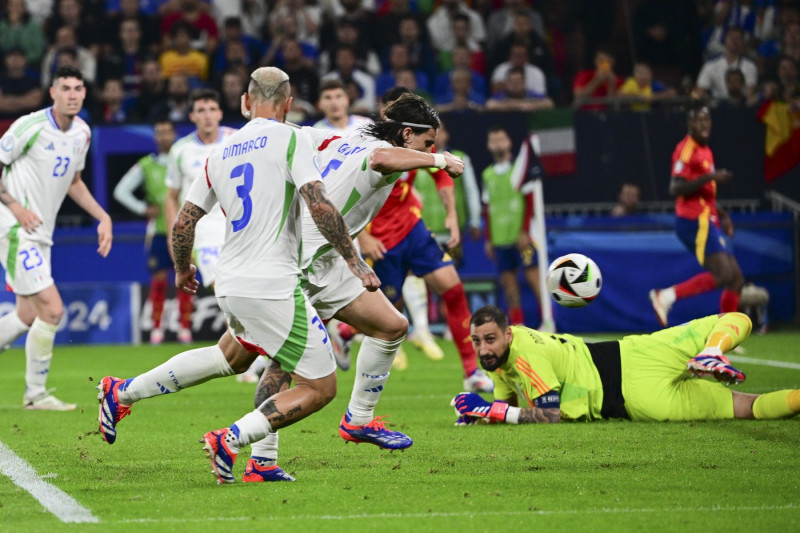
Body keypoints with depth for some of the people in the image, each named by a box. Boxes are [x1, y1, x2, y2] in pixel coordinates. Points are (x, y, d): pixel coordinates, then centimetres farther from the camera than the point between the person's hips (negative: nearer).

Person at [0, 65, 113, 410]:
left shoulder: (82, 133, 8)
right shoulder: (30, 126, -15)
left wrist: (103, 217, 14)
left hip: (41, 235, 8)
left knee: (28, 317, 12)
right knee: (52, 310, -14)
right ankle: (35, 394, -2)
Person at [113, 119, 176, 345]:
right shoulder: (146, 165, 3)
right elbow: (121, 191, 8)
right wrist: (143, 208, -1)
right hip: (158, 230, 0)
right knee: (159, 279, -3)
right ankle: (157, 328, 4)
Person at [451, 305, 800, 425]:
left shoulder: (526, 356, -23)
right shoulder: (499, 356, 2)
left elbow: (553, 415, -24)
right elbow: (509, 404, 17)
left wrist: (495, 411, -23)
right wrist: (478, 414, -4)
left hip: (633, 363, -6)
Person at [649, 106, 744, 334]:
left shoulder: (705, 151, 19)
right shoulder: (687, 149, -10)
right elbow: (675, 189, -21)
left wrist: (722, 215, 22)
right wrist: (709, 177, -25)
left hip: (707, 222, 10)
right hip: (695, 222, -10)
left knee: (736, 280, 7)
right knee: (723, 275, -22)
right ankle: (667, 295, -16)